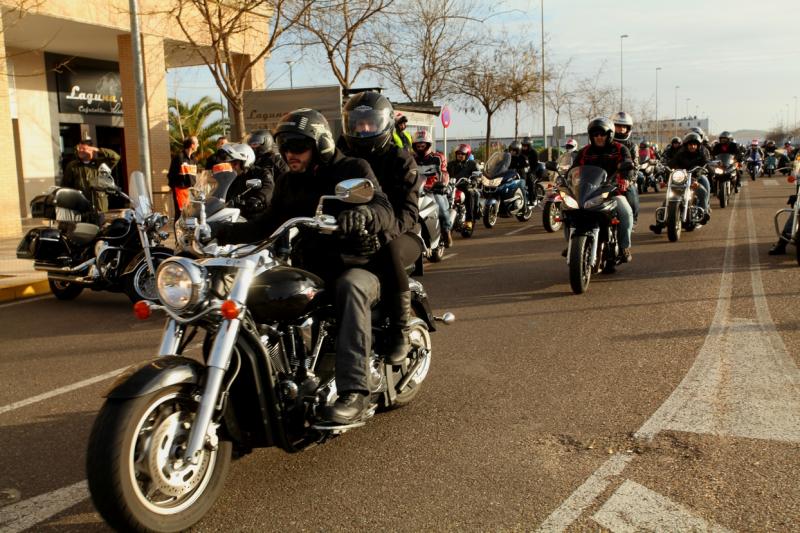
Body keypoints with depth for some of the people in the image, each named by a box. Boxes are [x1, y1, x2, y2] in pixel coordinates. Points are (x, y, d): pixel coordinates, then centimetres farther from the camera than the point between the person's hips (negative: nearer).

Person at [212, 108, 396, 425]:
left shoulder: (353, 169, -3)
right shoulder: (287, 183, 15)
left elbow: (386, 214, -19)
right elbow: (267, 226, 21)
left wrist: (363, 213, -43)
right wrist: (221, 231, 7)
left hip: (357, 265, -6)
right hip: (309, 271, 6)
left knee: (350, 286, -40)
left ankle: (354, 390, -44)